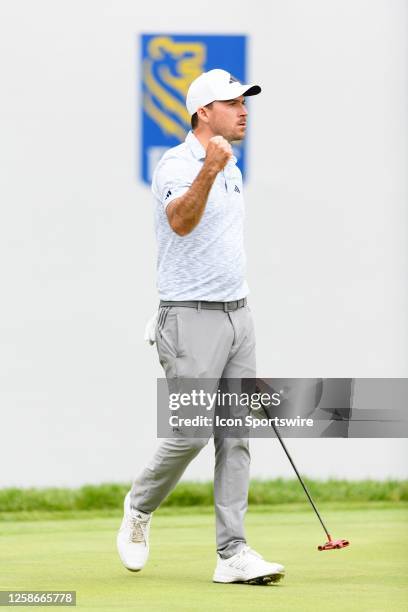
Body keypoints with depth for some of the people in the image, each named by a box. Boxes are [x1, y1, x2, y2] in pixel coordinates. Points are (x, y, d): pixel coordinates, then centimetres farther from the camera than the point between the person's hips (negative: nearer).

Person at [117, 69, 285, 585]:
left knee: (236, 436, 2)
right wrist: (208, 172, -50)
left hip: (237, 314, 8)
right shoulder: (175, 165, -12)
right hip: (192, 317, -8)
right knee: (190, 432, -8)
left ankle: (233, 553, 2)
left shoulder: (232, 171, 16)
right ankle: (140, 506, 19)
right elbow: (180, 222, -34)